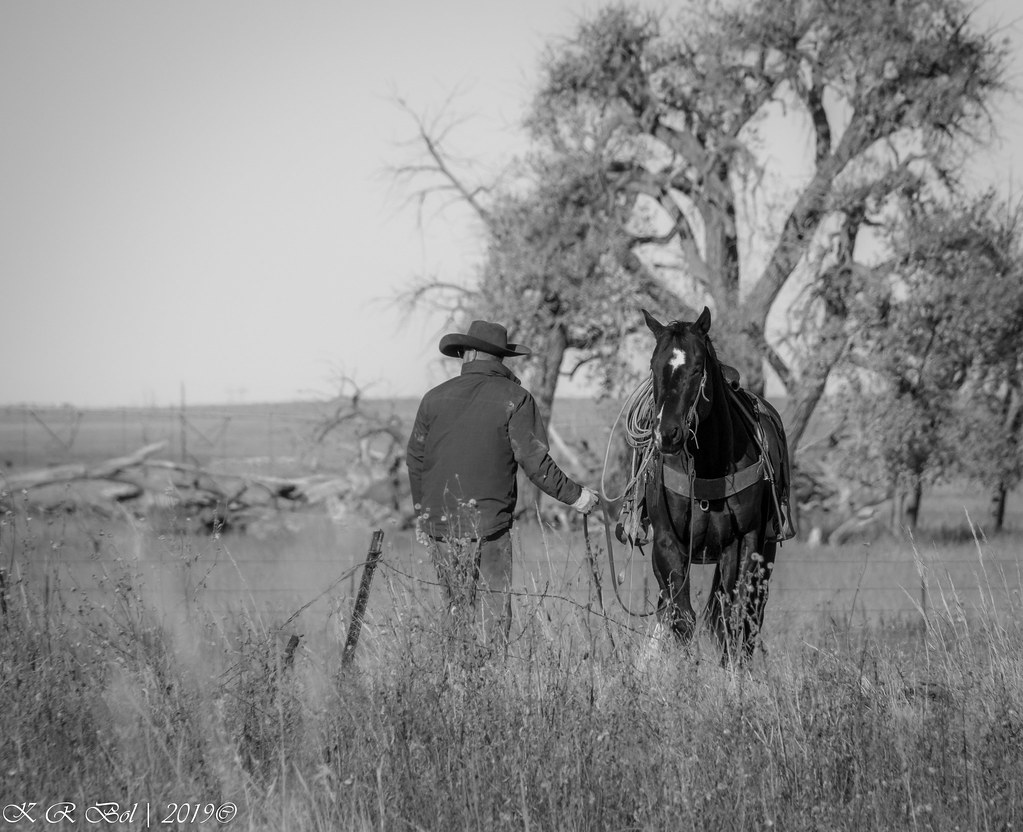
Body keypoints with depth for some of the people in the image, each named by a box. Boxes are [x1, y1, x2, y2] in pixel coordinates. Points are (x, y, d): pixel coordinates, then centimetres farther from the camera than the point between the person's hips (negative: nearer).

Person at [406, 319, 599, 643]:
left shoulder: (435, 398, 7)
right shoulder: (514, 398, -5)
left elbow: (414, 462, 12)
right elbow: (534, 462, -8)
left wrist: (422, 514, 24)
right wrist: (574, 495, 5)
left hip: (439, 523, 4)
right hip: (489, 525, -4)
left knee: (453, 607, 13)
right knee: (493, 607, 0)